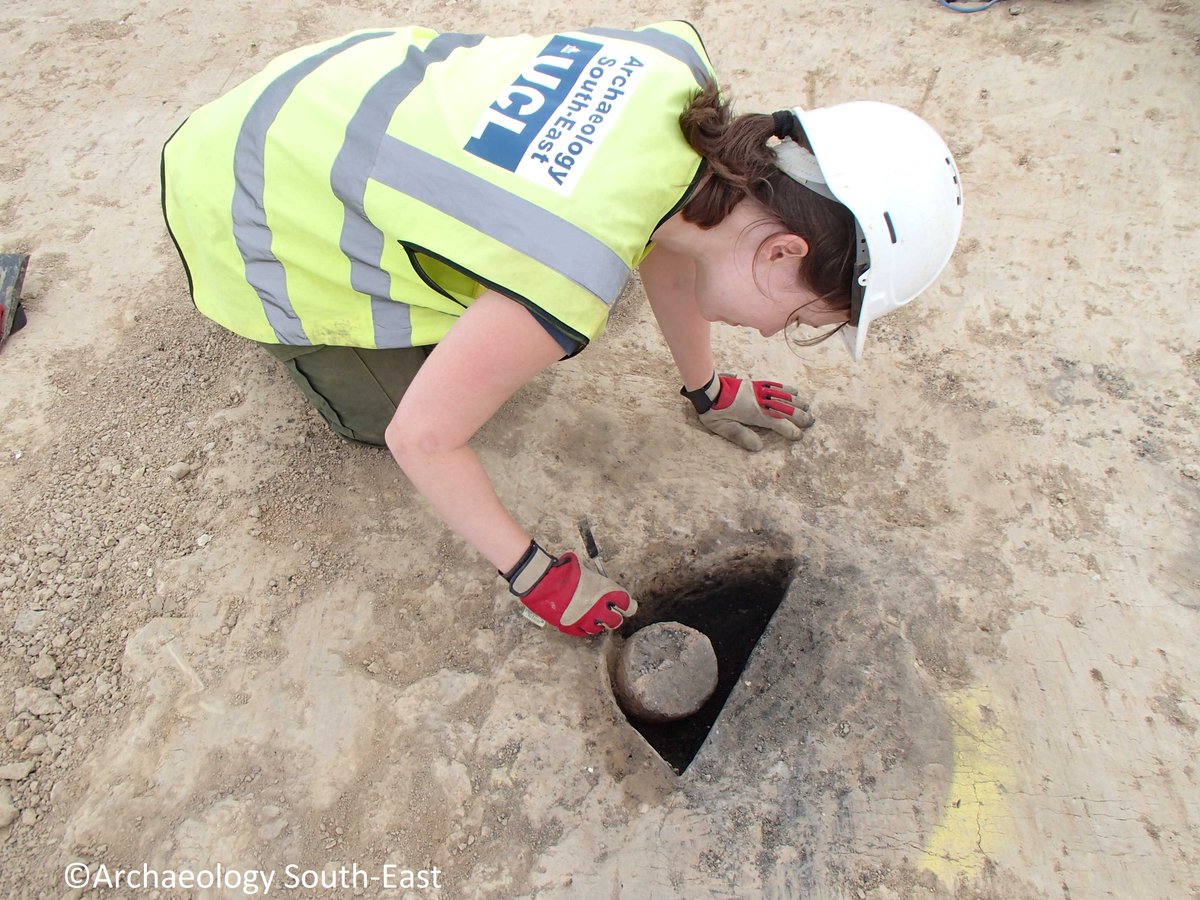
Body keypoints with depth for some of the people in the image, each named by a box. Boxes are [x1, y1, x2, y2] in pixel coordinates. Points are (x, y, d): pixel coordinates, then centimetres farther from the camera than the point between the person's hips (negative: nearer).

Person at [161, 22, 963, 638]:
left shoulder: (680, 65, -19)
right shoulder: (573, 290, -41)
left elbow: (661, 238, -2)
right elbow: (420, 437, -28)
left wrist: (708, 391, 9)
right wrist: (536, 577, -15)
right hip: (243, 206, -6)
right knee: (384, 414, 3)